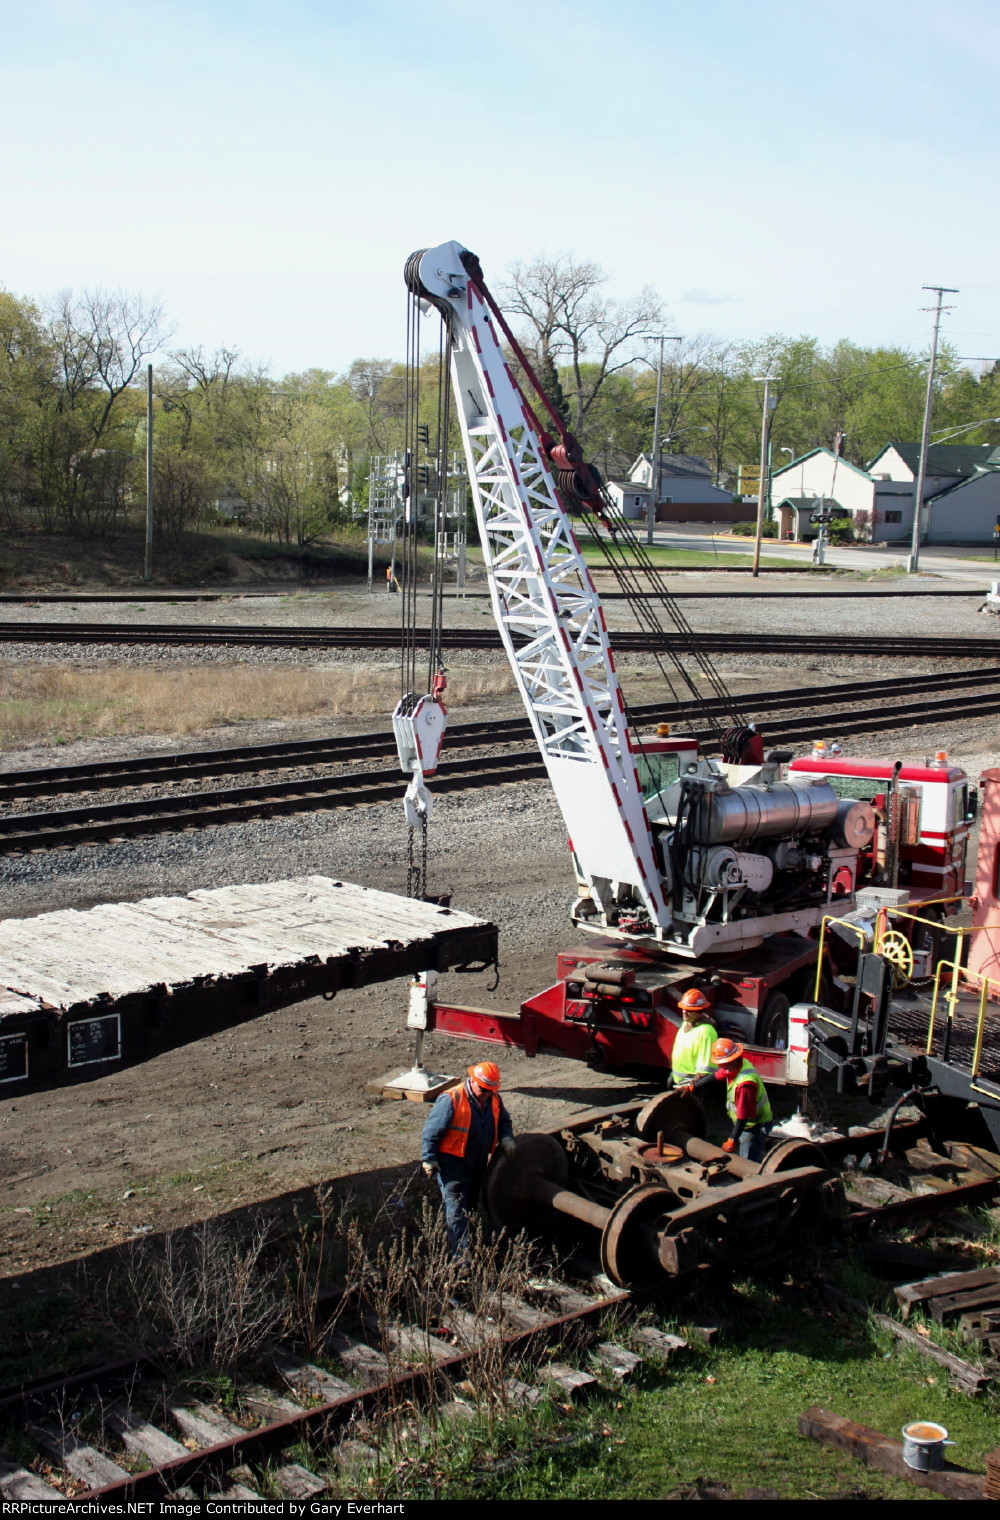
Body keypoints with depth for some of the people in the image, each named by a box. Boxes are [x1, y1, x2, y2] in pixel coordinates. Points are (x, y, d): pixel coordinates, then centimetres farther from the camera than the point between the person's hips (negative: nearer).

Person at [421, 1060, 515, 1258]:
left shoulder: (494, 1099, -1)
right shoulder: (452, 1099, -21)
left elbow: (503, 1120, 17)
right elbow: (432, 1129, -17)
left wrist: (506, 1138, -4)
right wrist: (429, 1159, -15)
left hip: (478, 1164, 7)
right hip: (453, 1164, -7)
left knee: (470, 1206, 19)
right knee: (456, 1212, -6)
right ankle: (460, 1258, -5)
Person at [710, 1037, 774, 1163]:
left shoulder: (745, 1083, -34)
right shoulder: (732, 1067, -7)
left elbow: (744, 1115, -31)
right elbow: (716, 1076, 14)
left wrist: (732, 1140, -26)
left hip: (755, 1125, -10)